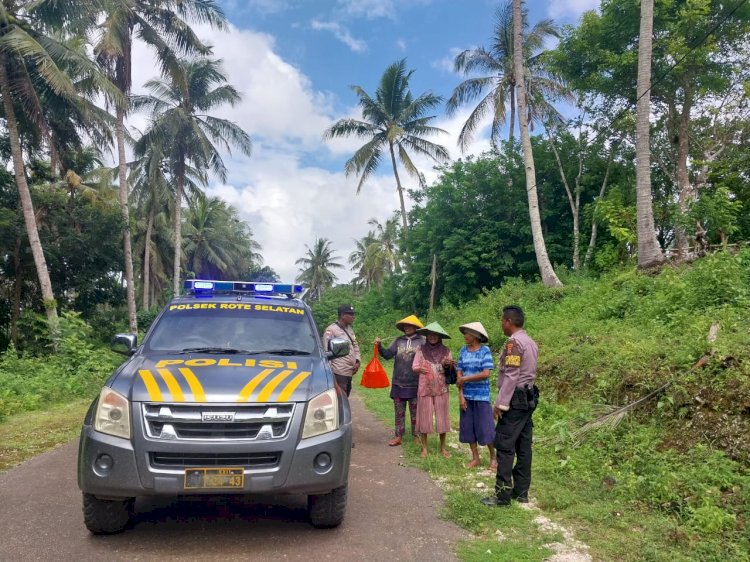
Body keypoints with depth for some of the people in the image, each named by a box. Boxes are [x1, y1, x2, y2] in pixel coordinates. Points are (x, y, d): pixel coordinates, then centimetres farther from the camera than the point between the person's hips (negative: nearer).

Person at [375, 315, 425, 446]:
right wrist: (379, 346, -16)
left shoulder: (422, 341, -4)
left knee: (415, 412, 10)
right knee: (399, 411, 10)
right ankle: (399, 436, 18)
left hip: (415, 384, -3)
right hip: (398, 383, 3)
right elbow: (387, 354, 0)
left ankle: (416, 436, 22)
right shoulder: (398, 341, 5)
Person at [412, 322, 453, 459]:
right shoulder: (421, 350, 3)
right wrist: (420, 369, -21)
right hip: (425, 389, -1)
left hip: (441, 389, 1)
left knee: (442, 417, 5)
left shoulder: (445, 350, 4)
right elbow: (415, 367, 1)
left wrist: (448, 365, -18)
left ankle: (443, 447, 18)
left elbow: (451, 369, 5)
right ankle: (424, 447, 15)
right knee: (425, 417, 3)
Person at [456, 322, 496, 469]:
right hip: (466, 395, 4)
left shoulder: (485, 351, -8)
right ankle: (475, 458, 23)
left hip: (481, 395, -4)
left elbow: (486, 374, -16)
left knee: (485, 428, 1)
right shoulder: (463, 351, 3)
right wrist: (461, 395, -6)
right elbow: (459, 374, 1)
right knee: (468, 427, 8)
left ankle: (493, 457, 21)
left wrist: (465, 379, -13)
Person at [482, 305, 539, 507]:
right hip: (528, 398, 10)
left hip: (515, 399, -10)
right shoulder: (531, 343, 14)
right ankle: (521, 491, 18)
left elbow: (511, 376, -20)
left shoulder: (513, 342, -15)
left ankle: (503, 495, -4)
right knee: (523, 447, 12)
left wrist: (500, 403, -19)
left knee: (505, 447, -6)